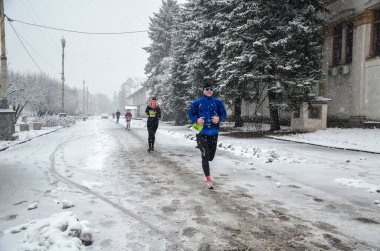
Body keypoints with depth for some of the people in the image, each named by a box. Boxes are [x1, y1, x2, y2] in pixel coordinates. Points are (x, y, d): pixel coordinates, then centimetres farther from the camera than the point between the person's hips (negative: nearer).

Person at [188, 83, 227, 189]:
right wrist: (196, 120, -13)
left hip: (214, 133, 3)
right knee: (205, 156, -6)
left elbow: (224, 114, 9)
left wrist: (219, 118, -13)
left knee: (211, 156, 12)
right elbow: (190, 114, 7)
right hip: (202, 133, -3)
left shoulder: (218, 102, 4)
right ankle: (208, 179, 5)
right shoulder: (197, 102, 0)